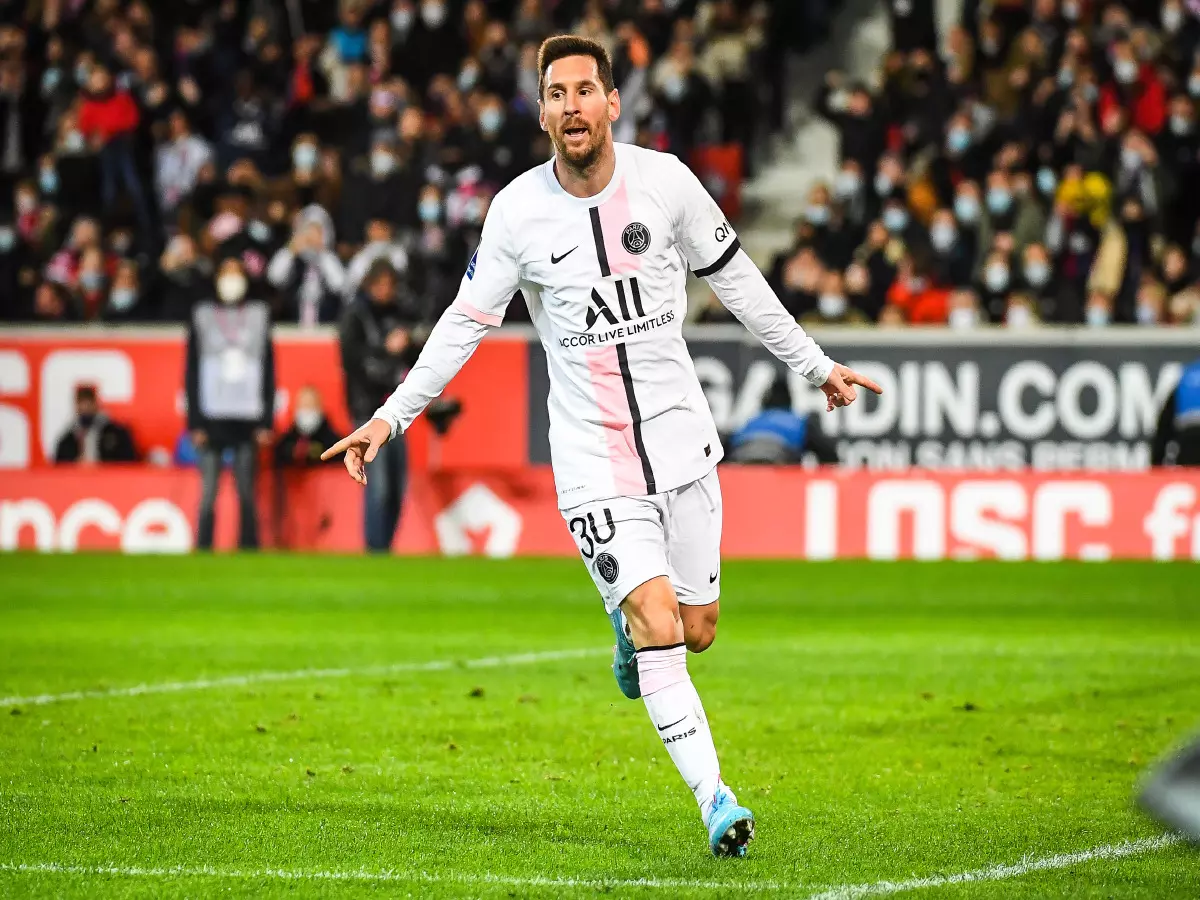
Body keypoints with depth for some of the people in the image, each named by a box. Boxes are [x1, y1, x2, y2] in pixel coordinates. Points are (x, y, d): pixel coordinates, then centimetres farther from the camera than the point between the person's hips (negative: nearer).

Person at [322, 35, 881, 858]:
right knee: (658, 628, -15)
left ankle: (631, 616, 41)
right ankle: (714, 798, -12)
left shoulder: (665, 181, -5)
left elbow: (734, 277, 8)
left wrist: (814, 364, 13)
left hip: (680, 441, 2)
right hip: (593, 460, -2)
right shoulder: (517, 211, -8)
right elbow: (468, 321, 1)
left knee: (696, 628, 6)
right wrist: (392, 417, -2)